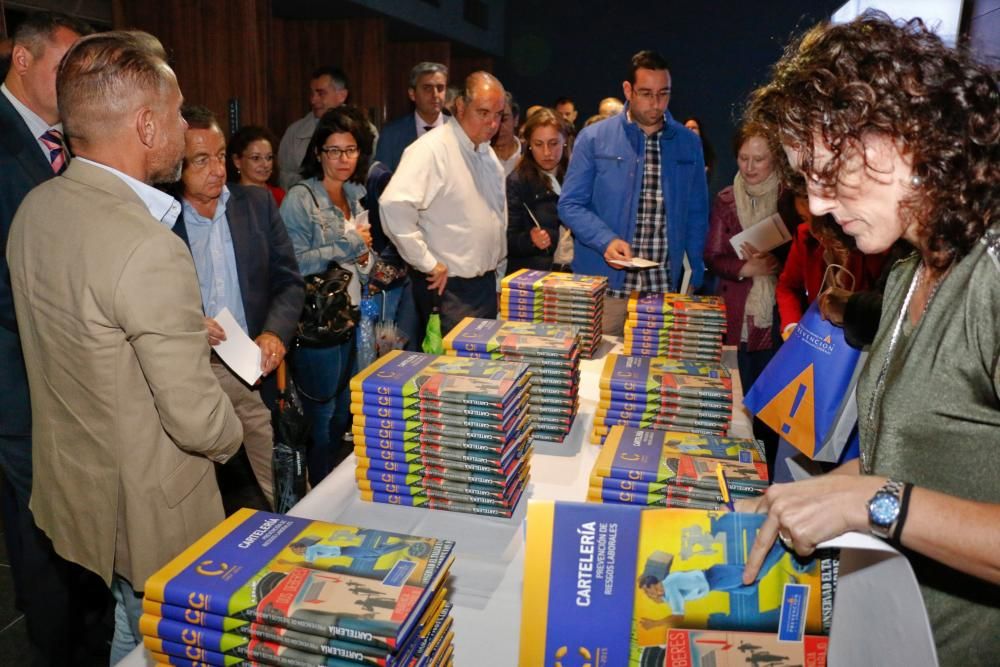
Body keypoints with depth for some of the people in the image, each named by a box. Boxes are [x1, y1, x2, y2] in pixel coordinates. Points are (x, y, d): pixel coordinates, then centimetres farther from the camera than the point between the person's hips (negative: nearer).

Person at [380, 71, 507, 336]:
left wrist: (497, 269, 18)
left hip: (487, 284, 8)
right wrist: (428, 264, -23)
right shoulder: (432, 149, -17)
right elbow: (394, 205, -29)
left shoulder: (488, 153, 10)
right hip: (449, 288, -8)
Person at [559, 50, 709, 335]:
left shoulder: (688, 143, 8)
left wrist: (697, 279, 5)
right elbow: (570, 204, -1)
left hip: (665, 289, 2)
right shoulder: (593, 138, -1)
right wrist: (606, 240, -17)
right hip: (603, 288, -2)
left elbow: (697, 214, 12)